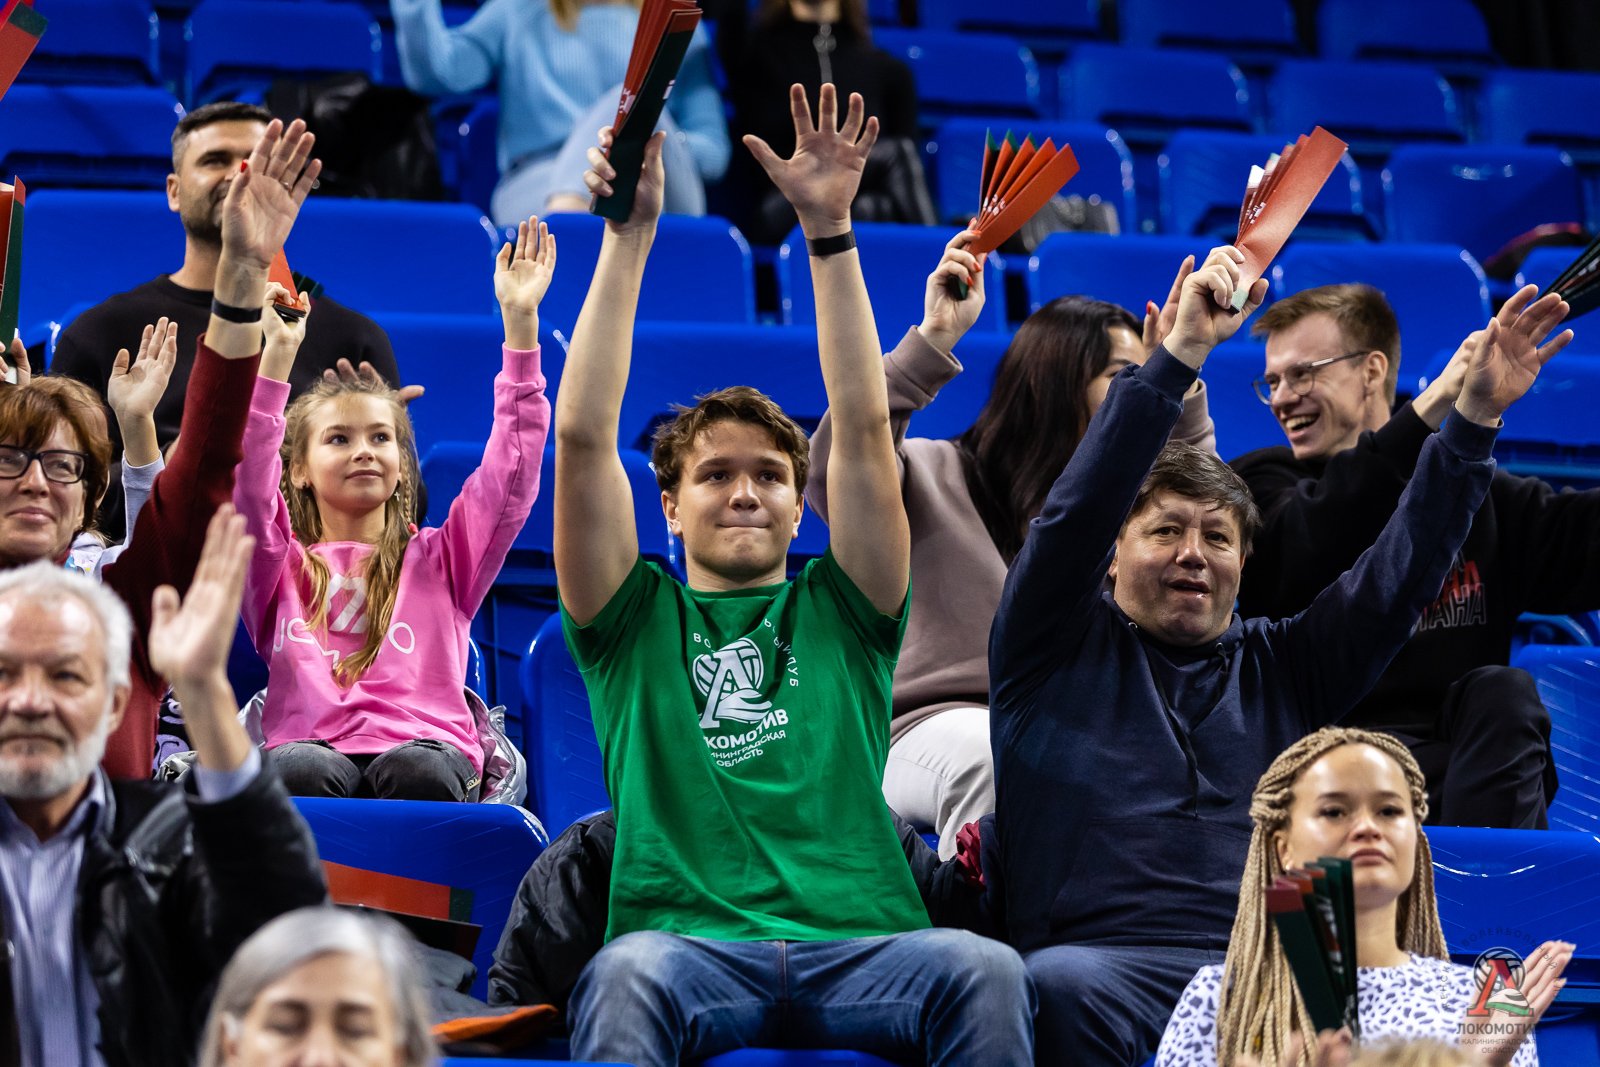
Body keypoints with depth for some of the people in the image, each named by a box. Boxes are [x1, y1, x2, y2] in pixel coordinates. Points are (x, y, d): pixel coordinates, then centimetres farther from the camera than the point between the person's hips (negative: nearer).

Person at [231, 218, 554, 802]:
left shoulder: (440, 560, 25)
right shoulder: (281, 567, 23)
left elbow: (512, 473, 14)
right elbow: (247, 480, 5)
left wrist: (520, 323, 8)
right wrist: (278, 353, -3)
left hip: (426, 745, 1)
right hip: (312, 746, 0)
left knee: (415, 770, -36)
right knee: (300, 769, -37)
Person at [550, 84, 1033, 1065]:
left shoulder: (842, 615, 23)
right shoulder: (637, 623, 21)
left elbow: (867, 430, 13)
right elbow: (585, 437, 10)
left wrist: (830, 230, 6)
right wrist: (631, 235, 4)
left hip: (857, 945, 1)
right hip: (689, 945, -1)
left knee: (985, 970, -32)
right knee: (627, 973, -38)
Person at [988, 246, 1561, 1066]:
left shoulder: (1282, 666, 25)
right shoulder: (1063, 647, 14)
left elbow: (1398, 574, 15)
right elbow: (1078, 512, -1)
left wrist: (1472, 418, 3)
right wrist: (1182, 352, -10)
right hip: (1109, 960, -2)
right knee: (1059, 983, -40)